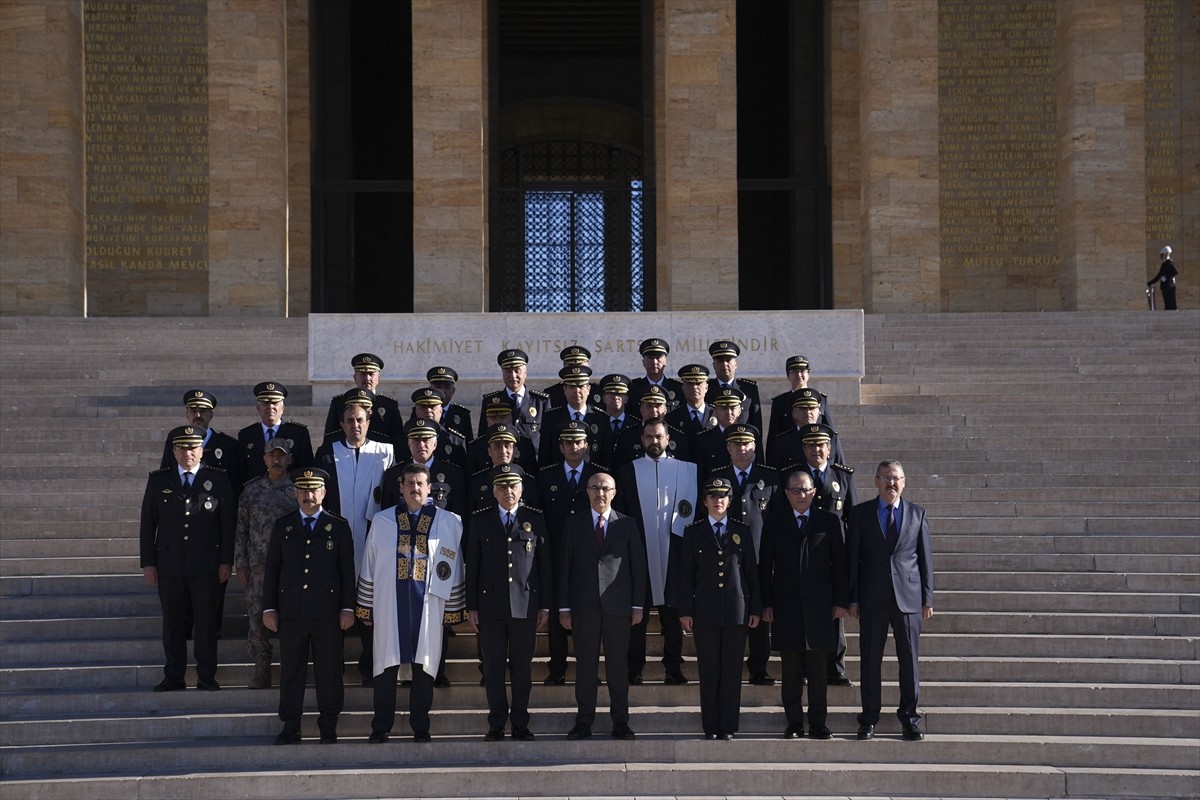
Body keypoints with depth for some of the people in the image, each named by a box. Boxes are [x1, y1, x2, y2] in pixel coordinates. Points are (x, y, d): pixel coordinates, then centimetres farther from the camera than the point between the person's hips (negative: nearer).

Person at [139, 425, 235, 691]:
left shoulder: (217, 479, 5)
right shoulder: (158, 480, 9)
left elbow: (228, 523, 3)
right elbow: (147, 524, 8)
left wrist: (226, 560, -3)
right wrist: (148, 562, 2)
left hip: (206, 564, -1)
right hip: (169, 564, 1)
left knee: (206, 622, 1)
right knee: (173, 622, 4)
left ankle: (207, 677, 9)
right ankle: (173, 677, 10)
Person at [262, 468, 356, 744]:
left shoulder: (338, 526, 7)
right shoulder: (282, 526, 11)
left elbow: (347, 570, 5)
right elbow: (272, 569, 10)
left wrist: (347, 608, -2)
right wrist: (269, 608, 3)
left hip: (327, 611, -1)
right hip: (291, 611, 1)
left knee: (329, 670, 1)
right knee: (291, 670, 3)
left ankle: (328, 728, 10)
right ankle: (290, 727, 10)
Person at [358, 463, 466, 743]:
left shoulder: (448, 522, 3)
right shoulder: (382, 520, 7)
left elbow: (453, 568, 5)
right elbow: (369, 566, 9)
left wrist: (453, 609, 3)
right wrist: (365, 608, 7)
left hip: (427, 605, -1)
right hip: (389, 606, 1)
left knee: (424, 667, 4)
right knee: (386, 667, 3)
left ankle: (420, 728, 15)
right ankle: (380, 728, 13)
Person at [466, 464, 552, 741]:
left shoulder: (535, 519, 6)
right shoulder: (481, 520, 7)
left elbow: (545, 564, 6)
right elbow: (472, 565, 6)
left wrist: (545, 605, 2)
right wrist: (472, 606, 2)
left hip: (526, 604, 0)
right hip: (490, 606, 1)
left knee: (522, 667, 4)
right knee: (493, 667, 4)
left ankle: (520, 723, 13)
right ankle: (496, 723, 12)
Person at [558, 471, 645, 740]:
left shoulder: (627, 525, 7)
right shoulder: (574, 525, 7)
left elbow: (638, 566, 6)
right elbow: (564, 568, 5)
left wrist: (637, 605, 0)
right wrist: (564, 607, -1)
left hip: (618, 606, 0)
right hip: (584, 606, 0)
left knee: (617, 666, 3)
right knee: (585, 666, 3)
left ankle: (620, 721, 8)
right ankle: (584, 721, 8)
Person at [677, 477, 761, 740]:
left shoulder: (742, 531, 10)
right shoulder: (693, 532, 7)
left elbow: (752, 571, 10)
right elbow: (686, 574, 5)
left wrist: (755, 608, 5)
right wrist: (685, 611, -2)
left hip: (737, 610, 1)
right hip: (705, 611, -1)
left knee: (732, 670, 1)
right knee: (708, 671, 1)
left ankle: (728, 727, 7)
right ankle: (710, 727, 7)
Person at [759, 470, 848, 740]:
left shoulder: (830, 522, 7)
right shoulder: (774, 523, 8)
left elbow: (839, 564, 6)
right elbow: (765, 565, 7)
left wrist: (841, 601, 0)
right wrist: (766, 603, 0)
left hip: (819, 606, 0)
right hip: (786, 606, 1)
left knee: (818, 671, 2)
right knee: (790, 671, 3)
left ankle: (818, 724, 10)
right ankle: (794, 723, 9)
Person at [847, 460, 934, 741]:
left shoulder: (917, 514, 8)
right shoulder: (860, 513, 5)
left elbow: (925, 558, 8)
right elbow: (852, 557, 5)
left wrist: (927, 599, 3)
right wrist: (852, 598, -1)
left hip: (908, 597, 0)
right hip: (872, 599, 0)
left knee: (909, 658, 2)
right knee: (870, 660, 2)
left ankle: (910, 719, 11)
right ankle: (869, 720, 10)